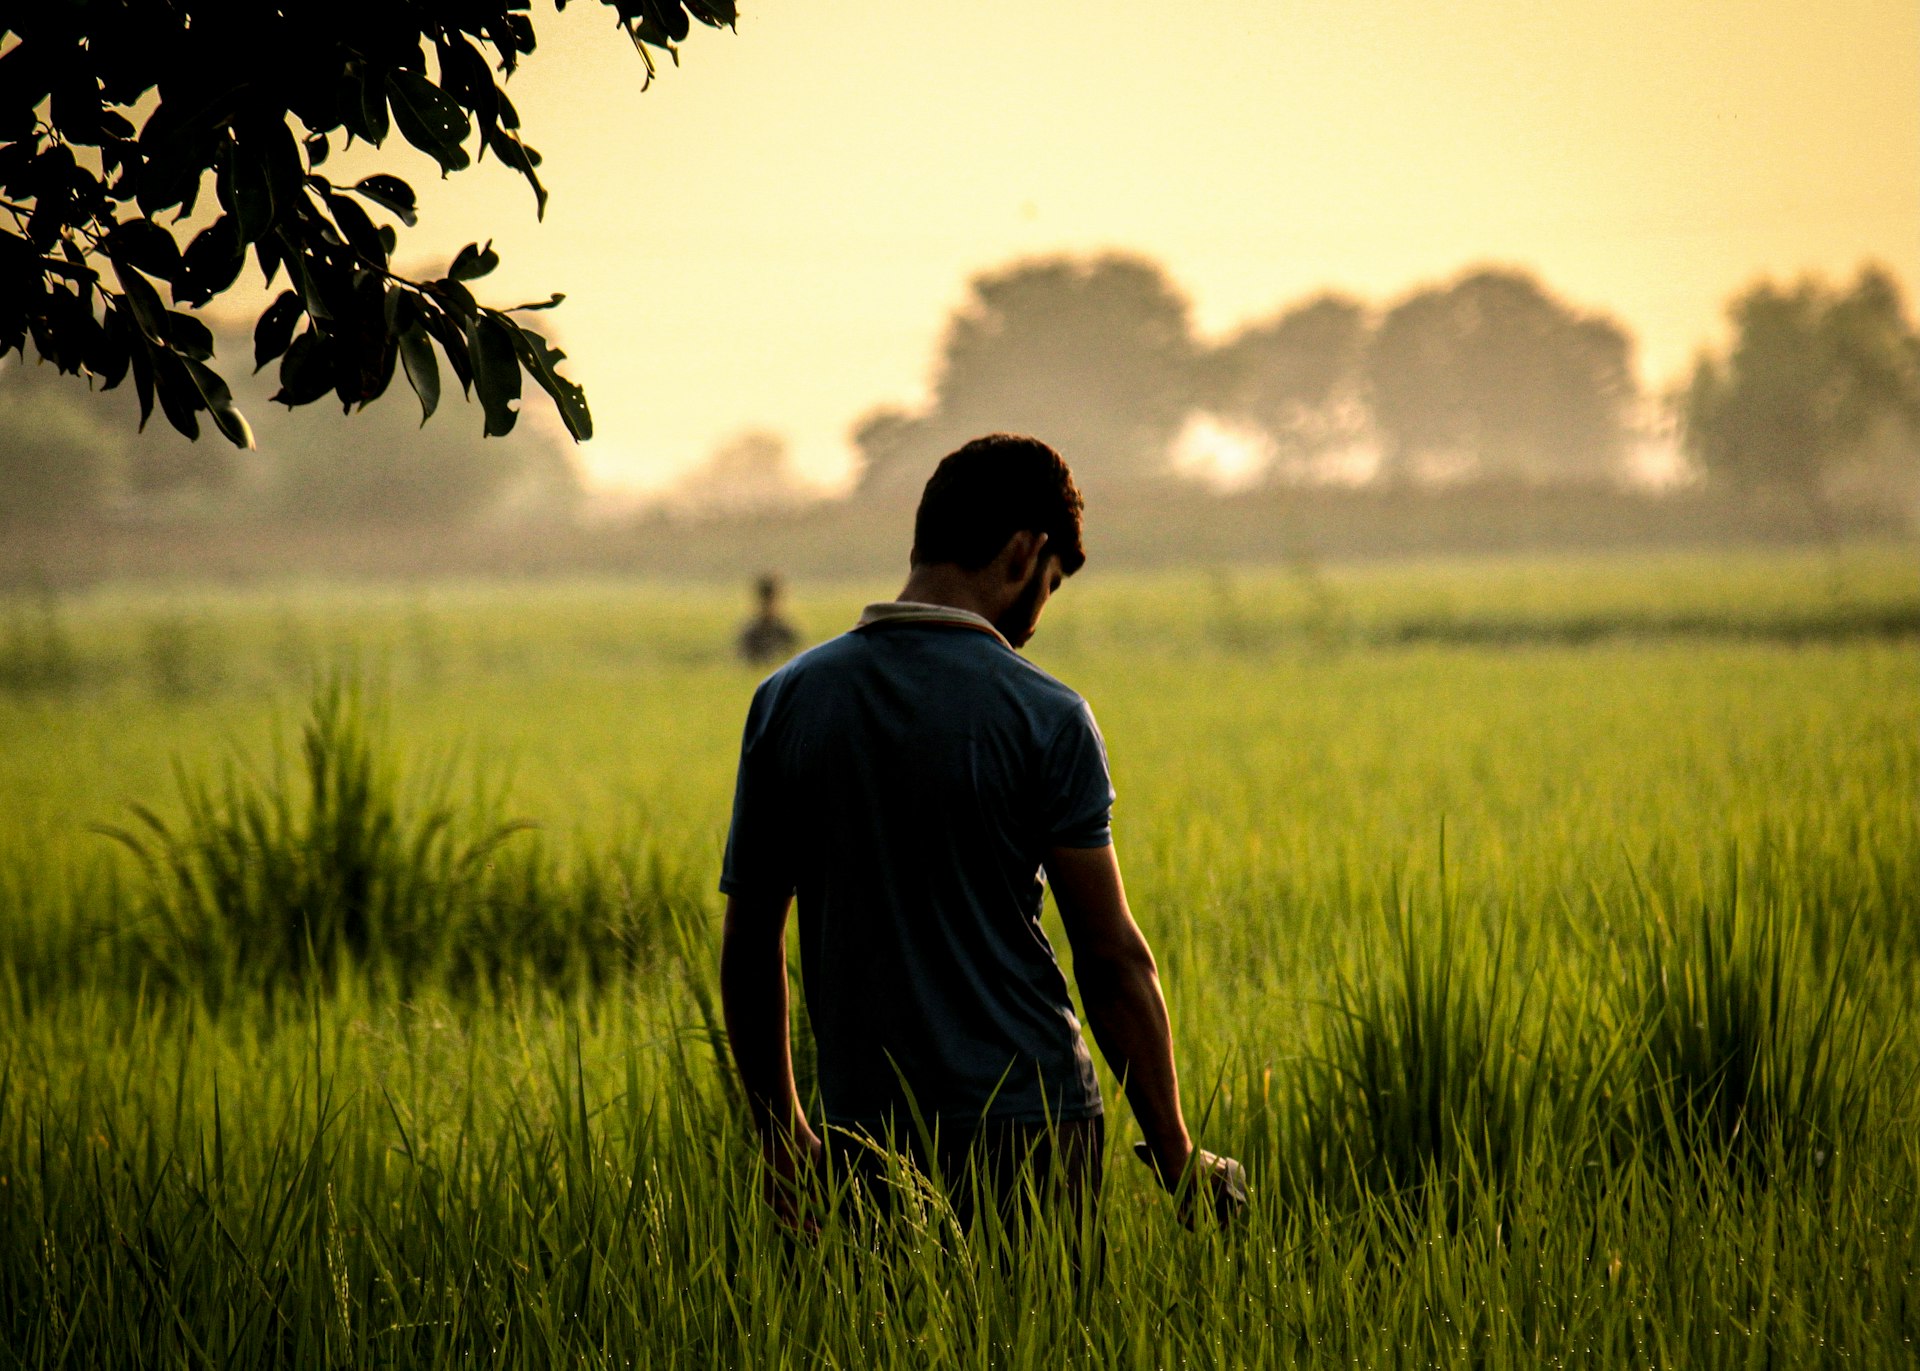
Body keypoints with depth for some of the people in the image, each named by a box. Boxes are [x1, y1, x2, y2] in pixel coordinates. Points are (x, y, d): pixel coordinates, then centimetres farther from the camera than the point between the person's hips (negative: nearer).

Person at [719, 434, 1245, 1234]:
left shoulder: (785, 702, 4)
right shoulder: (1046, 719, -7)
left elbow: (748, 944, 8)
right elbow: (1112, 958, -7)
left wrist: (780, 1136, 18)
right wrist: (1176, 1160, 0)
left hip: (868, 1142, 3)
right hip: (1030, 1126, -3)